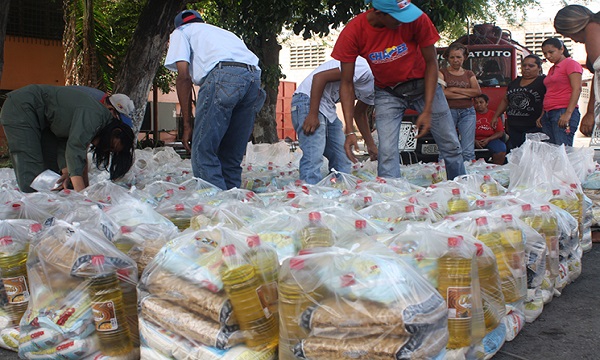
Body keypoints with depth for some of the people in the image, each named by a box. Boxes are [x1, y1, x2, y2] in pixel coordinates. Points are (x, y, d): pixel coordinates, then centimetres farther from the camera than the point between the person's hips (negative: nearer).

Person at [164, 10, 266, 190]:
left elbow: (183, 75, 8)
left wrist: (187, 124, 6)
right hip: (253, 76, 6)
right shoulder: (221, 31, 42)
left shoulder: (181, 32, 25)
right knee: (232, 156, 12)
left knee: (203, 152, -4)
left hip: (223, 75, -6)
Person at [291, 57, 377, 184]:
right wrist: (313, 115, -25)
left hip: (328, 109, 10)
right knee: (313, 157, -20)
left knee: (342, 159, 5)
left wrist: (370, 145, 18)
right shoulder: (365, 69, -21)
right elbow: (320, 77, -23)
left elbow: (359, 113, 23)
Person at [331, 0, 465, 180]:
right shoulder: (353, 32, -23)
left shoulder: (416, 19, -24)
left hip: (423, 85, 1)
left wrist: (427, 111, -18)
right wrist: (349, 131, -24)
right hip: (387, 92, 0)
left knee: (451, 147, 6)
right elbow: (347, 83, -17)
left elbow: (431, 63, -13)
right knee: (387, 153, -16)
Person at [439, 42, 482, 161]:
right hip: (448, 111, -3)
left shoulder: (469, 74, 19)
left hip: (467, 112, 3)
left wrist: (454, 89, -3)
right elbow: (441, 93, -8)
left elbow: (477, 91, 3)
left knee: (468, 151, -4)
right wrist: (466, 94, -3)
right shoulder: (442, 73, 9)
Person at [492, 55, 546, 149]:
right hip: (513, 129, 6)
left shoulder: (543, 81, -1)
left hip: (533, 128, -6)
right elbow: (505, 100, 26)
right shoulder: (515, 82, 19)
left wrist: (542, 117, -23)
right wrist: (496, 116, 20)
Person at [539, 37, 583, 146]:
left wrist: (568, 113, -20)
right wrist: (542, 116, 17)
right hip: (548, 114, 8)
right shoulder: (552, 69, 24)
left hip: (563, 113, -8)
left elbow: (577, 89, -11)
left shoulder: (571, 64, -1)